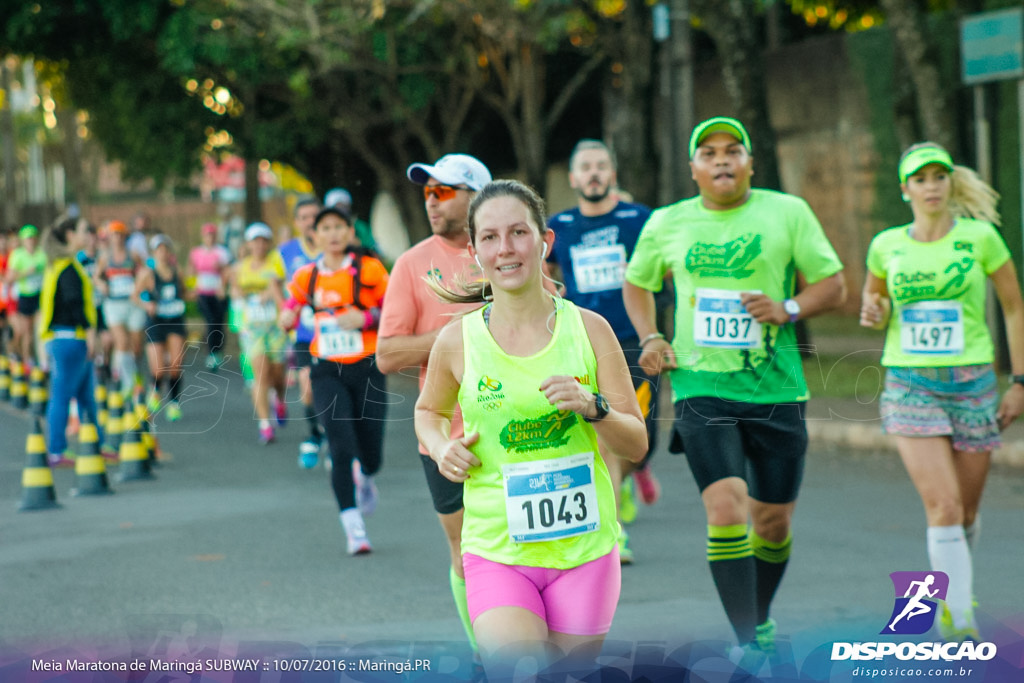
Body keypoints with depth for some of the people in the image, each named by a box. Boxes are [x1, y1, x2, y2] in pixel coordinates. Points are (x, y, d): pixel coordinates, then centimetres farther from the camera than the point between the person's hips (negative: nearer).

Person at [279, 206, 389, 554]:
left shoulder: (370, 269, -3)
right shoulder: (307, 276, 4)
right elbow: (293, 304, 19)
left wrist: (365, 319, -17)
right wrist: (288, 317, -3)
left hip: (367, 369, -1)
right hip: (328, 372, 1)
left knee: (371, 455, 4)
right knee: (342, 449, -14)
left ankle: (364, 477, 44)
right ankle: (353, 529, -5)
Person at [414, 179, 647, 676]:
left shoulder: (589, 329, -1)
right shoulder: (458, 341, -1)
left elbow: (636, 445, 2)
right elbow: (428, 410, 19)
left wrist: (592, 407, -16)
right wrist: (441, 448, -1)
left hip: (585, 547, 1)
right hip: (496, 552, -1)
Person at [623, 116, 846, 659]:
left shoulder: (788, 212, 1)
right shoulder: (666, 223, 6)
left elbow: (833, 285, 5)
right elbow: (636, 283, 23)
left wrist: (788, 310, -14)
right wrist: (649, 338, 7)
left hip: (776, 390, 1)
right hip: (701, 387, -1)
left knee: (773, 522, 10)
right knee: (726, 511, -18)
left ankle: (761, 616, 37)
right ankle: (747, 642, -11)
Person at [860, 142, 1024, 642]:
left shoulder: (979, 236, -3)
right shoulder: (885, 245, 2)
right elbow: (873, 295, 22)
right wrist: (873, 313, -3)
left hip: (972, 382, 0)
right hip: (910, 385, 0)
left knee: (966, 511, 10)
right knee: (942, 506, -14)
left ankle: (955, 583, 41)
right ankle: (959, 618, -9)